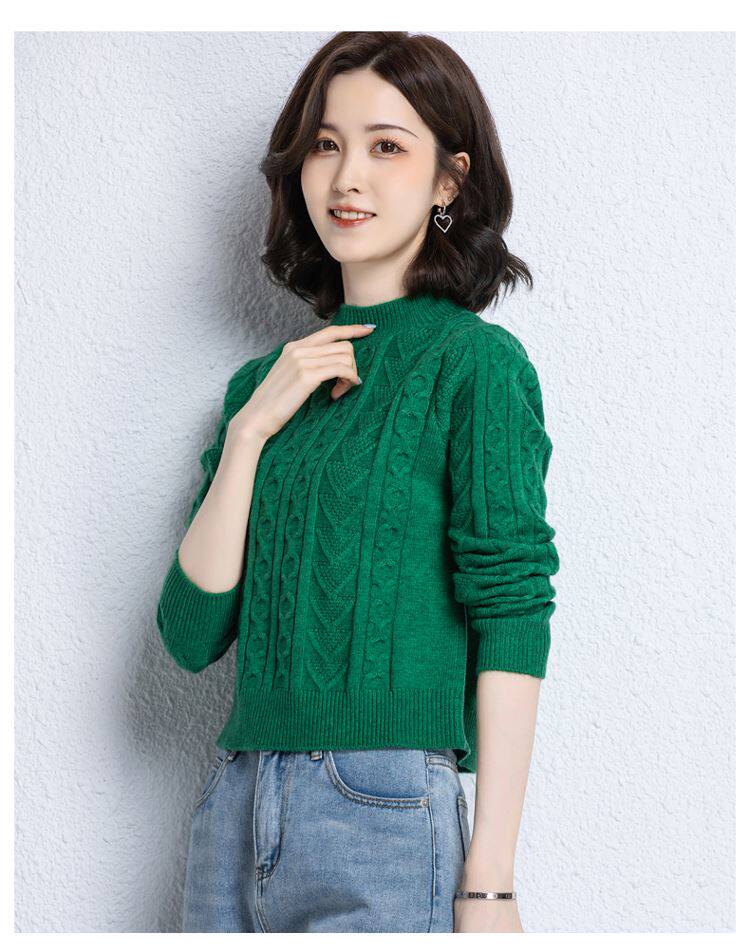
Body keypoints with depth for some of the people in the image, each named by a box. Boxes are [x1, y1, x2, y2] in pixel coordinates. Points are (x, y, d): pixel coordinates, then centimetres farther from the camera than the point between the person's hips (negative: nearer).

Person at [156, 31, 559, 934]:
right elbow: (191, 635, 5)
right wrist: (250, 429, -4)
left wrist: (489, 880, -14)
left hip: (385, 810, -5)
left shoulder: (476, 362, -4)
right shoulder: (264, 381, 12)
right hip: (234, 807, 5)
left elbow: (513, 622, -9)